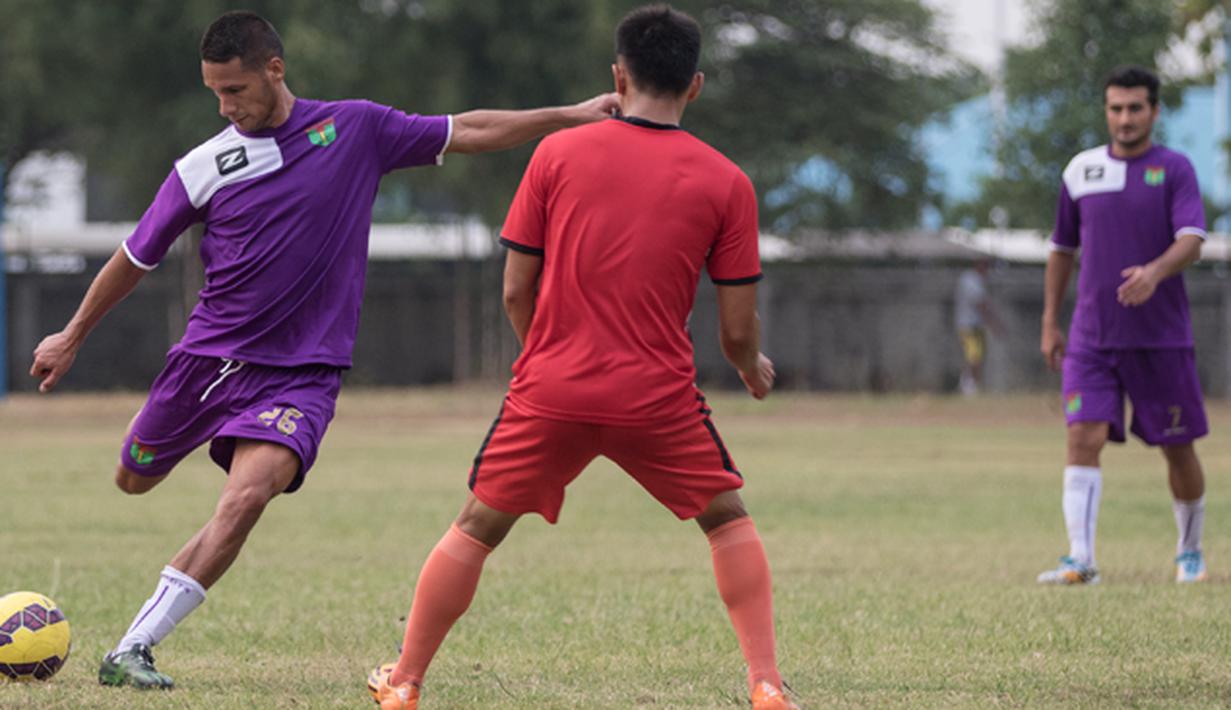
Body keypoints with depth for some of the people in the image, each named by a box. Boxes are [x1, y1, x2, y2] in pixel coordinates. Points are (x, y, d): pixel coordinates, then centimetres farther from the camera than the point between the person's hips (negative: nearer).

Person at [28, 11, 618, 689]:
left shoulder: (354, 128, -3)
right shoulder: (202, 168, -4)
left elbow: (468, 132, 6)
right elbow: (134, 258, 9)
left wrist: (571, 116, 4)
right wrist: (71, 338, 15)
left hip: (300, 373, -2)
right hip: (209, 355, 2)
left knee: (246, 497, -24)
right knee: (133, 482, 14)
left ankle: (132, 650, -22)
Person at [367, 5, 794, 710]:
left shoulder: (558, 153, 1)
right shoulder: (727, 182, -1)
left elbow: (516, 292, 4)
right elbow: (736, 329, 1)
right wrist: (754, 368, 24)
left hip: (552, 388, 1)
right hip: (659, 398, -1)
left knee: (476, 530, 16)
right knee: (729, 519, 19)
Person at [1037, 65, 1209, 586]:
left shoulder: (1174, 169, -2)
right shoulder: (1081, 170, 7)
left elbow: (1191, 242, -15)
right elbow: (1062, 249, 17)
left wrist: (1155, 272, -35)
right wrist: (1050, 323, 12)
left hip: (1161, 337, -2)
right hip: (1092, 338, 2)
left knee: (1178, 447, 7)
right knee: (1083, 437, -14)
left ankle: (1190, 552, 27)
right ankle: (1080, 561, -20)